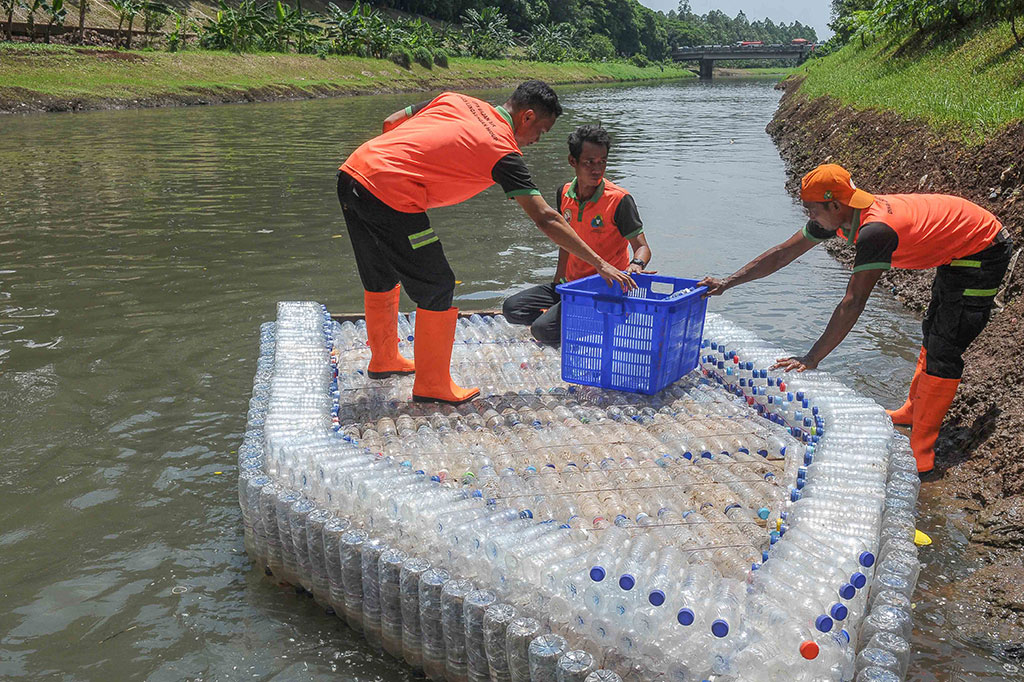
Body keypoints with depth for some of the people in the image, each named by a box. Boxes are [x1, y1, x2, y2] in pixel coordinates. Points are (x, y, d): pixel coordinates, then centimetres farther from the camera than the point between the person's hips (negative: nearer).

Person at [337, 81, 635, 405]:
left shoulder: (455, 100, 16)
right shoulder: (502, 151, -4)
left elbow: (390, 123, 21)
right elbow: (546, 219, -6)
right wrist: (600, 264, -3)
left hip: (352, 171, 9)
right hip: (388, 195, -9)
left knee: (381, 279, 26)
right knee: (437, 287, 5)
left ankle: (384, 360, 43)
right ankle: (432, 385, 14)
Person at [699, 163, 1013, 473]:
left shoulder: (875, 231, -37)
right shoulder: (839, 216, -10)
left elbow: (853, 303, -37)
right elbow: (782, 254, -4)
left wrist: (812, 358, -35)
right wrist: (727, 282, -6)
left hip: (984, 252, -10)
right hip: (955, 250, 10)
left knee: (942, 354, -12)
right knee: (933, 332, 23)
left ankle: (919, 456, -7)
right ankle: (913, 411, 42)